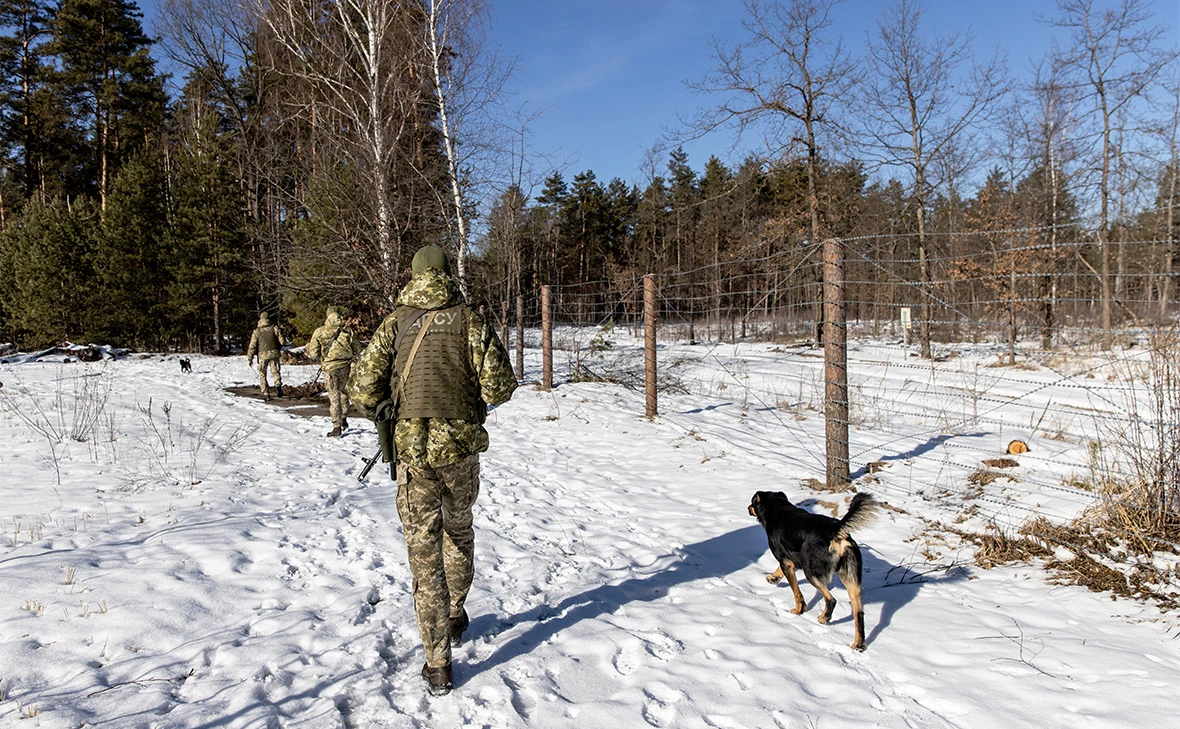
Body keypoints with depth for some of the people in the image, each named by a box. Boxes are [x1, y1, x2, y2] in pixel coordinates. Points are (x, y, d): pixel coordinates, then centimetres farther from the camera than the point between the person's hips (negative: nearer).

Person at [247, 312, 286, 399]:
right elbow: (282, 341, -1)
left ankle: (266, 393, 4)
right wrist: (279, 347, 21)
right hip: (274, 353, 1)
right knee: (275, 371, 9)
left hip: (262, 355, 0)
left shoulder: (257, 331, 3)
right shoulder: (274, 328, 3)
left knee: (262, 374, 10)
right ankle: (278, 385, -19)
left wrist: (249, 358, 5)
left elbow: (252, 346, 0)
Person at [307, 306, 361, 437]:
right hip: (346, 367, 2)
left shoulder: (319, 332, -5)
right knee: (343, 392, 22)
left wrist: (308, 345, 18)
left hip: (330, 368, -2)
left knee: (334, 396, 2)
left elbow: (314, 354, -2)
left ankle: (337, 427, 1)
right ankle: (344, 419, 26)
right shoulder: (348, 331, -1)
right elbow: (357, 350, 5)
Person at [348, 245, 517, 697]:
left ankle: (438, 665, 9)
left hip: (412, 452, 0)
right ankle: (456, 615, 43)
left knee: (424, 553, 6)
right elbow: (499, 387, -9)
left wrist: (388, 414, 13)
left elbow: (361, 387, -5)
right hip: (462, 448, 1)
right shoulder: (470, 321, -4)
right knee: (459, 531, 26)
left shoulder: (395, 324, 0)